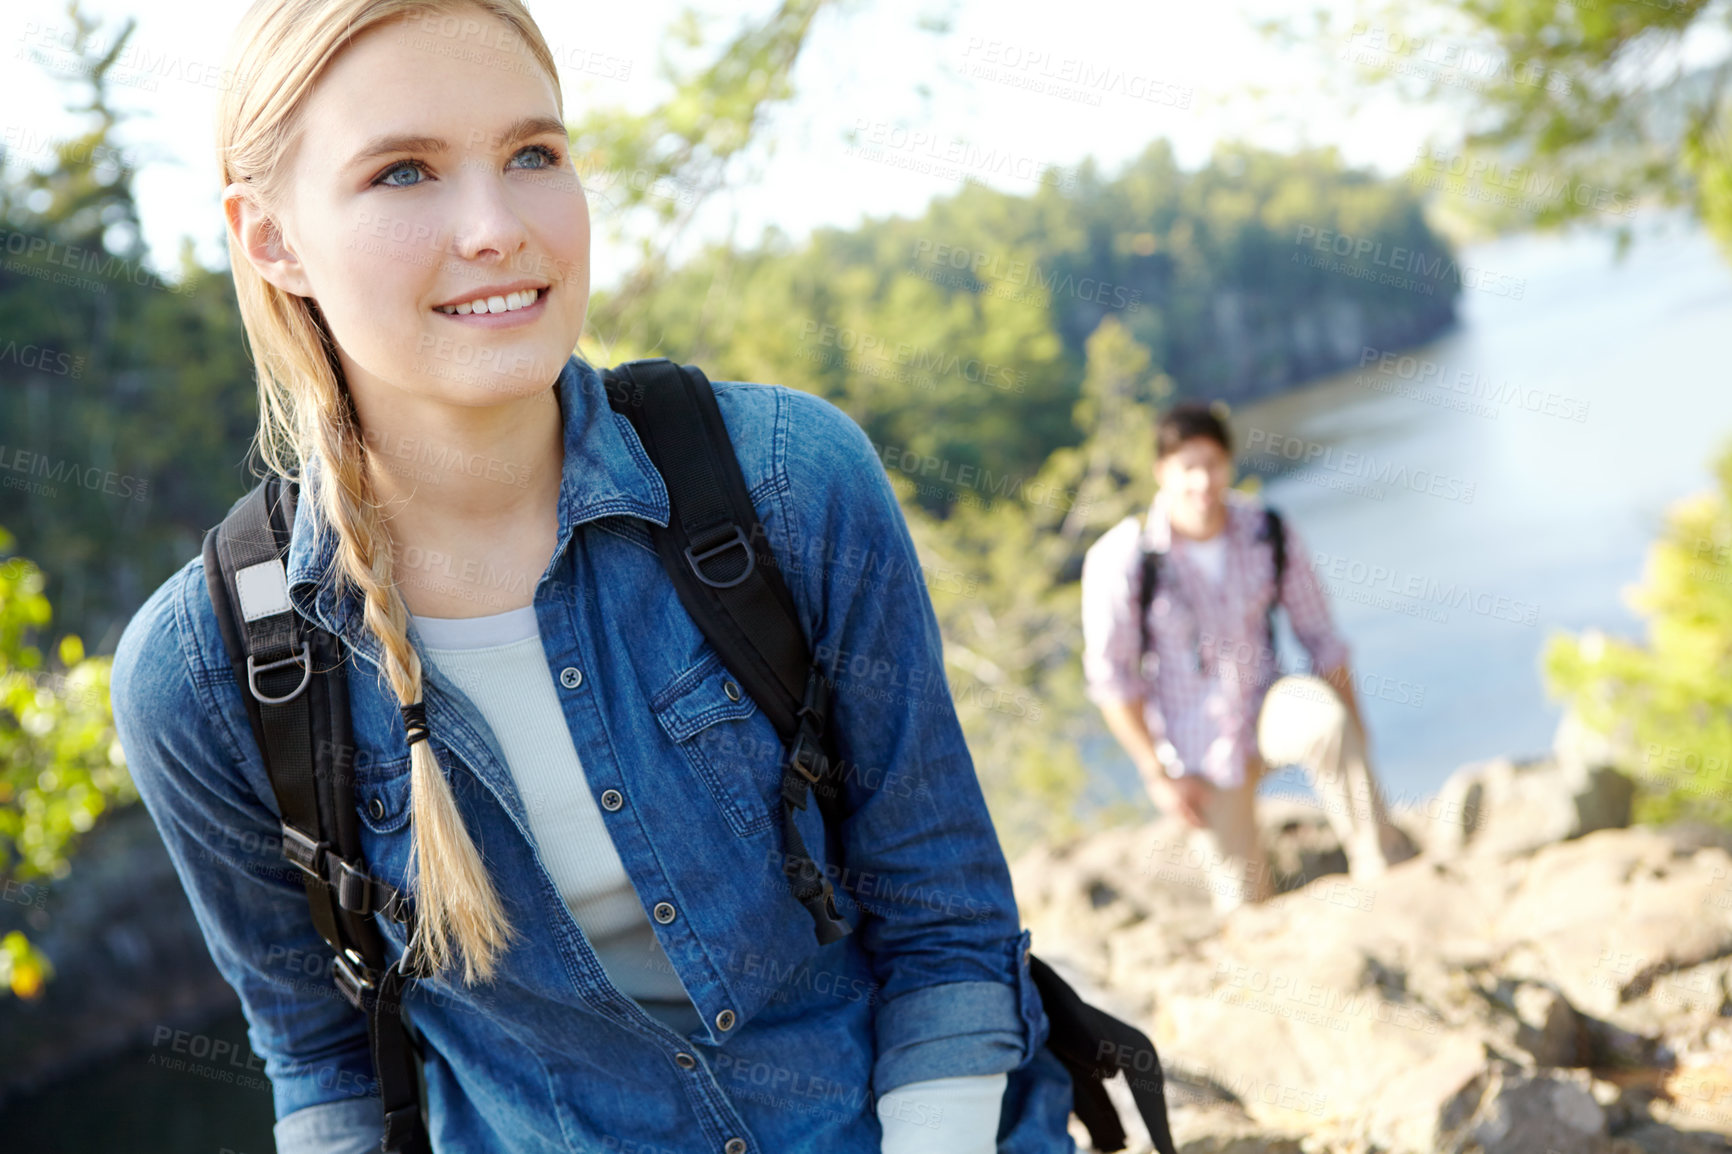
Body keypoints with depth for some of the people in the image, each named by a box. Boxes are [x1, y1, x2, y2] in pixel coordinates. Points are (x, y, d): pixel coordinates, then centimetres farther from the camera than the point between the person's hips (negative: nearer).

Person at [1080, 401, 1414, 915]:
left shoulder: (1268, 533, -11)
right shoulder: (1118, 559, -18)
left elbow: (1321, 636, -1)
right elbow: (1110, 678, -10)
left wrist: (1351, 749, -4)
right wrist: (1159, 775, -10)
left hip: (1267, 710, 1)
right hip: (1200, 751, -1)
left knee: (1325, 714, -35)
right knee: (1248, 906, -2)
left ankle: (1382, 867, -22)